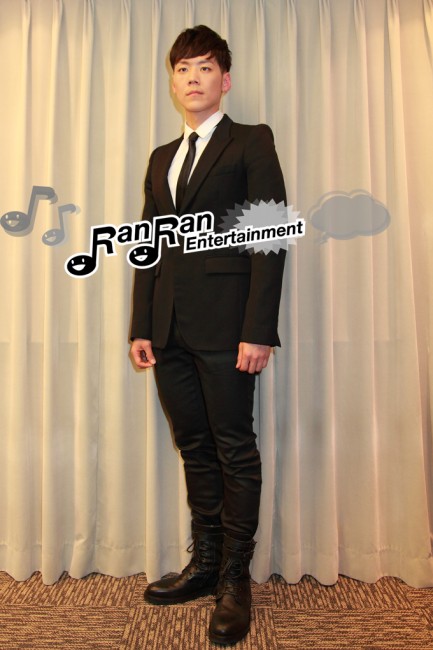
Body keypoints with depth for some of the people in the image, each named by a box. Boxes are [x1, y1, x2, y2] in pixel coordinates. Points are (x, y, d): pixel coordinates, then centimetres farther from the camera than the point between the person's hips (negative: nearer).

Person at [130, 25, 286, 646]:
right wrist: (142, 326, 8)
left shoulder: (252, 142, 6)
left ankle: (235, 578, 19)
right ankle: (205, 563, 28)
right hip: (170, 330, 6)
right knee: (196, 450, 12)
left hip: (224, 327, -6)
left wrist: (259, 329, -15)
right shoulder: (161, 158, 23)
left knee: (235, 450, 3)